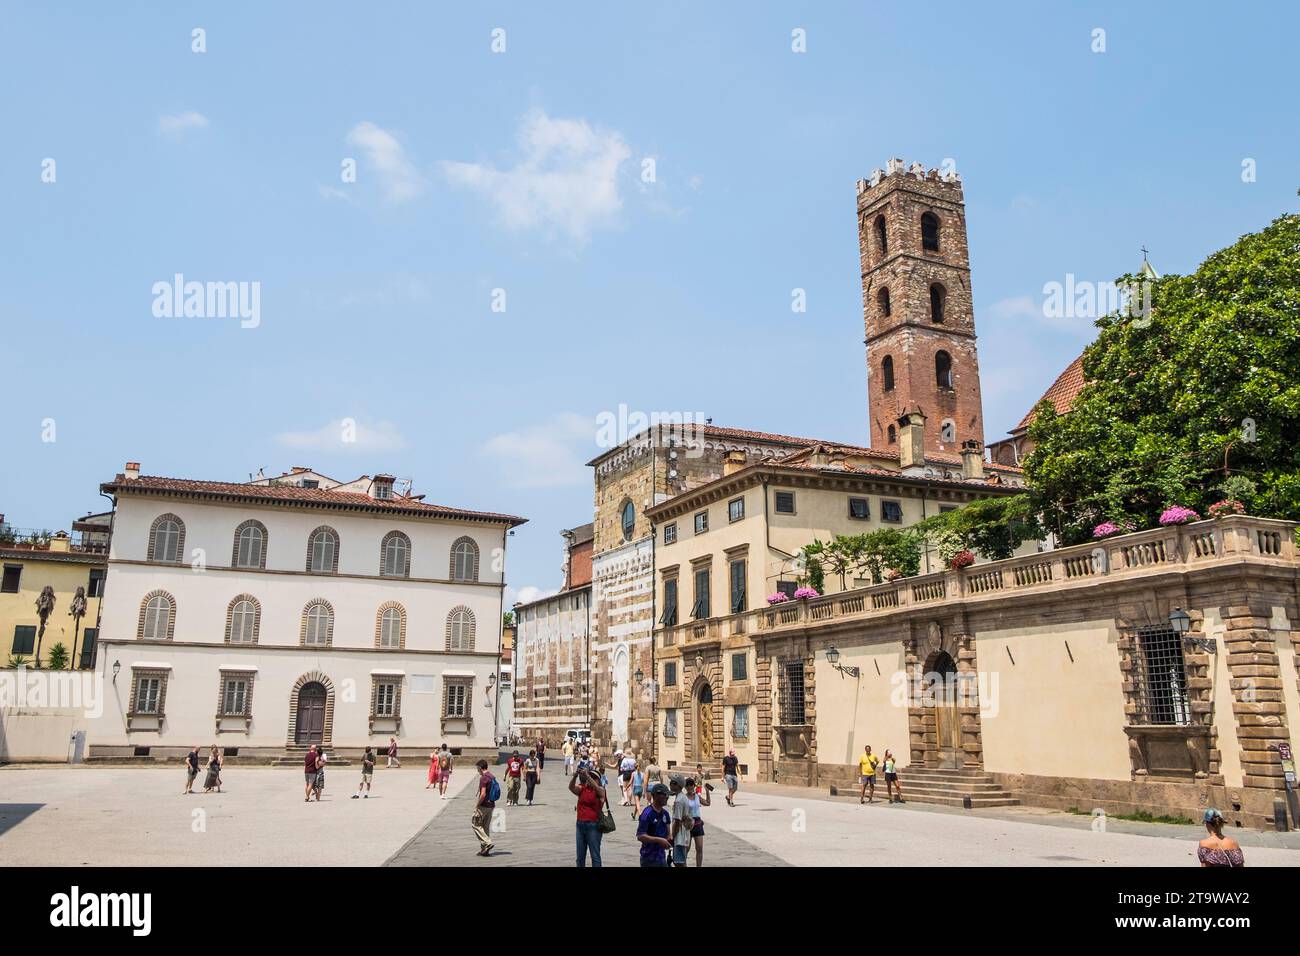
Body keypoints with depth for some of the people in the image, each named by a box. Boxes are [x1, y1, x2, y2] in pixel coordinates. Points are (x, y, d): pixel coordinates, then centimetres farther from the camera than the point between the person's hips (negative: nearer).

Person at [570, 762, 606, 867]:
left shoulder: (600, 790, -3)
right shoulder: (582, 789, 8)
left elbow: (596, 787, -25)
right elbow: (571, 787, -10)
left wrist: (587, 775, -35)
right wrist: (575, 776, -27)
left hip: (593, 825, -5)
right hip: (580, 824, 5)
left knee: (595, 855, -2)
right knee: (580, 856, 12)